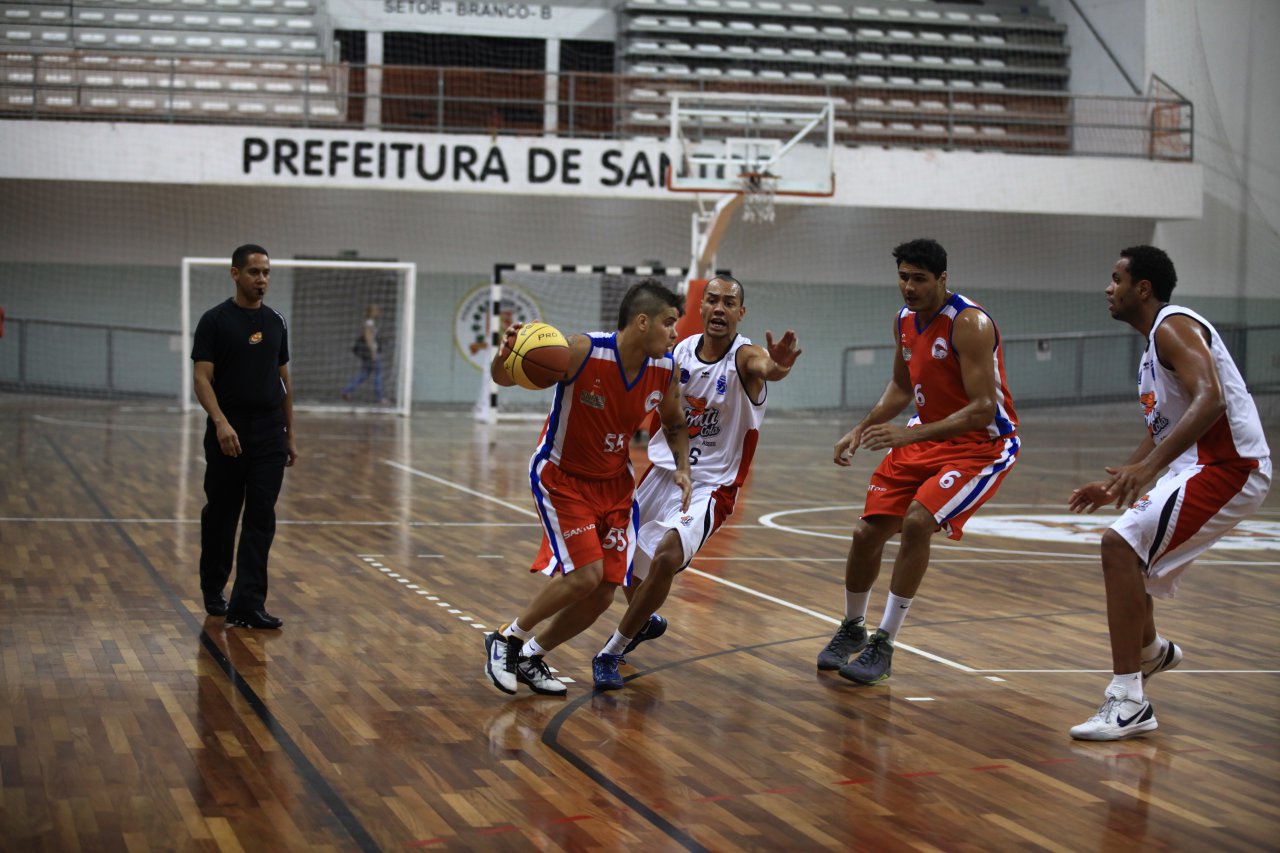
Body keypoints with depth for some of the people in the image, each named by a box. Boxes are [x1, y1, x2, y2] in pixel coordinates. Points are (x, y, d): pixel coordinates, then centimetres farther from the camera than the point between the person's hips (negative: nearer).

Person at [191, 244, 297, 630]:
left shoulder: (275, 322, 9)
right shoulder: (215, 321, -6)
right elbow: (202, 378, -13)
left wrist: (290, 434, 13)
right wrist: (221, 422, -28)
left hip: (270, 437, 3)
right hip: (228, 436, -3)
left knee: (261, 520, -5)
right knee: (221, 515, 11)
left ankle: (247, 606, -8)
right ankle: (213, 590, 32)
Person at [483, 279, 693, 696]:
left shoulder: (665, 369, -10)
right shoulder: (584, 351, -27)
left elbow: (674, 424, 11)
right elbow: (504, 378, -23)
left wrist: (682, 468, -7)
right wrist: (505, 354, -46)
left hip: (615, 483, 6)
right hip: (561, 476, -6)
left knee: (602, 594, 1)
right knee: (585, 575, -18)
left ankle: (531, 656, 23)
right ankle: (507, 639, 5)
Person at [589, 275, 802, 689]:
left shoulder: (744, 356, -18)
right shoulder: (680, 352, -2)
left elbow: (763, 366, -43)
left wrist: (776, 367, -67)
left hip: (710, 484, -6)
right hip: (663, 469, 6)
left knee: (667, 557, -27)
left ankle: (610, 654, -12)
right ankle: (645, 621, 48)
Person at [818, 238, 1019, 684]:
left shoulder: (969, 324, -25)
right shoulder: (905, 321, 0)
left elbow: (983, 411, -31)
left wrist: (911, 434, -37)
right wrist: (861, 430, 7)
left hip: (984, 444, -8)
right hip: (928, 436, 8)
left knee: (917, 522, -27)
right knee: (867, 531, 4)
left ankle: (883, 646, -15)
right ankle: (851, 629, 31)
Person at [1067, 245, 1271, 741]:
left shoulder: (1174, 327, -13)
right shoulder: (1155, 345, 19)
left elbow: (1210, 400, -30)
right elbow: (1162, 430, 28)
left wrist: (1147, 466, -37)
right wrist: (1117, 486, 22)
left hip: (1227, 465, -11)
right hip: (1201, 464, 11)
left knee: (1121, 546, -22)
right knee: (1126, 550, 26)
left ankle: (1128, 702, -24)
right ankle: (1151, 650, 52)